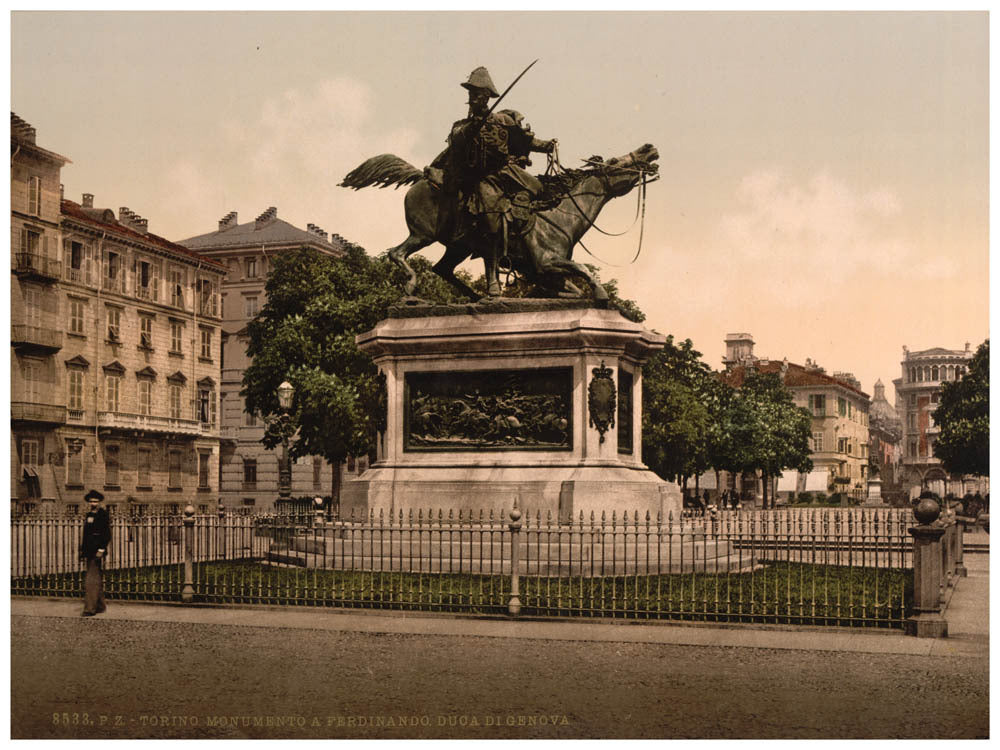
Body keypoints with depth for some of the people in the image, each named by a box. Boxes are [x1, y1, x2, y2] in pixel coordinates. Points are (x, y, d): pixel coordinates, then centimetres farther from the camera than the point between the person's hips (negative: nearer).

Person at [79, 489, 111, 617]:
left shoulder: (103, 515, -7)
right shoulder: (89, 515, 16)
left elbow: (107, 535, -13)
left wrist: (101, 550, -18)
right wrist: (82, 550, 16)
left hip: (97, 553, -8)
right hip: (89, 552, 8)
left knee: (91, 581, -12)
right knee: (97, 580, 13)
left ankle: (90, 608, -13)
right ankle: (100, 606, 20)